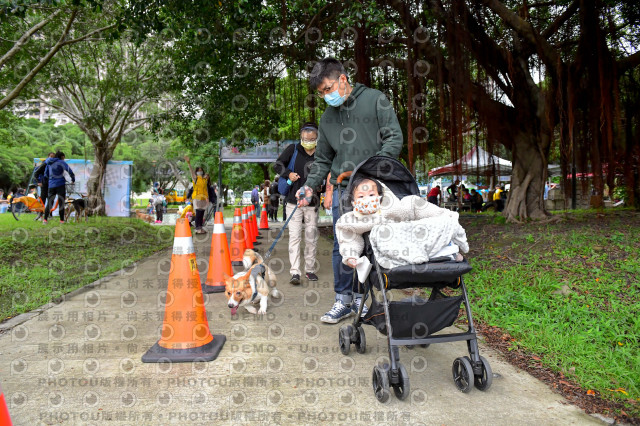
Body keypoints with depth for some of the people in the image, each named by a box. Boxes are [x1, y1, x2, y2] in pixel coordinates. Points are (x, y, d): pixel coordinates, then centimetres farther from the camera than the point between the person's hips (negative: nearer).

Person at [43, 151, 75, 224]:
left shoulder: (49, 163, 15)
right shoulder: (61, 162, -2)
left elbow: (45, 175, 20)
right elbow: (69, 171, -14)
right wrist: (73, 180, -3)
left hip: (51, 185, 5)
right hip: (60, 184, -5)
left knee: (49, 202, 10)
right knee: (61, 202, 0)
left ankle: (45, 219, 4)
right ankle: (62, 220, 1)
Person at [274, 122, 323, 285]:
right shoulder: (293, 149, 0)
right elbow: (277, 165, 5)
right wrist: (288, 174, -12)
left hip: (312, 204, 1)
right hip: (293, 202, -1)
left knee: (311, 237, 8)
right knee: (294, 236, -5)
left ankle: (310, 269, 20)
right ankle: (295, 272, -5)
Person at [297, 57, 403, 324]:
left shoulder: (376, 100, 4)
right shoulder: (328, 118, 17)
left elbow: (394, 137, -2)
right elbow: (323, 159, 22)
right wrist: (310, 186, 8)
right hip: (342, 189, 4)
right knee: (342, 247, 2)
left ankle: (363, 297, 16)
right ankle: (343, 301, 13)